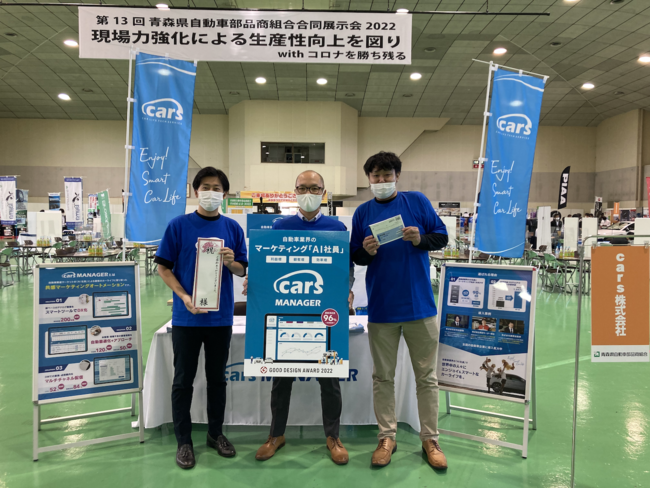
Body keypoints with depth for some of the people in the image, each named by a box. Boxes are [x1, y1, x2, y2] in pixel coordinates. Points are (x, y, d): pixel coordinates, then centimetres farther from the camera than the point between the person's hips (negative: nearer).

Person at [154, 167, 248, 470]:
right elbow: (164, 268, -2)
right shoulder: (179, 225, -3)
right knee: (183, 380, 7)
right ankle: (183, 440, 22)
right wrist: (184, 297, -15)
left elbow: (242, 270, 7)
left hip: (221, 316, 2)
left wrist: (231, 262, -16)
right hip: (187, 317, -2)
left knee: (217, 377, 14)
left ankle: (215, 433, 30)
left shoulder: (232, 228, 4)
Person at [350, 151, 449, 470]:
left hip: (419, 303, -1)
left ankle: (430, 439, 23)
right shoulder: (363, 212, 5)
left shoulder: (417, 202, 1)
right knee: (383, 376, 10)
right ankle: (387, 437, 24)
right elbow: (355, 257, 8)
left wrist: (421, 239, -16)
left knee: (426, 376, 9)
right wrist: (367, 252, -14)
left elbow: (442, 237, 3)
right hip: (381, 307, 1)